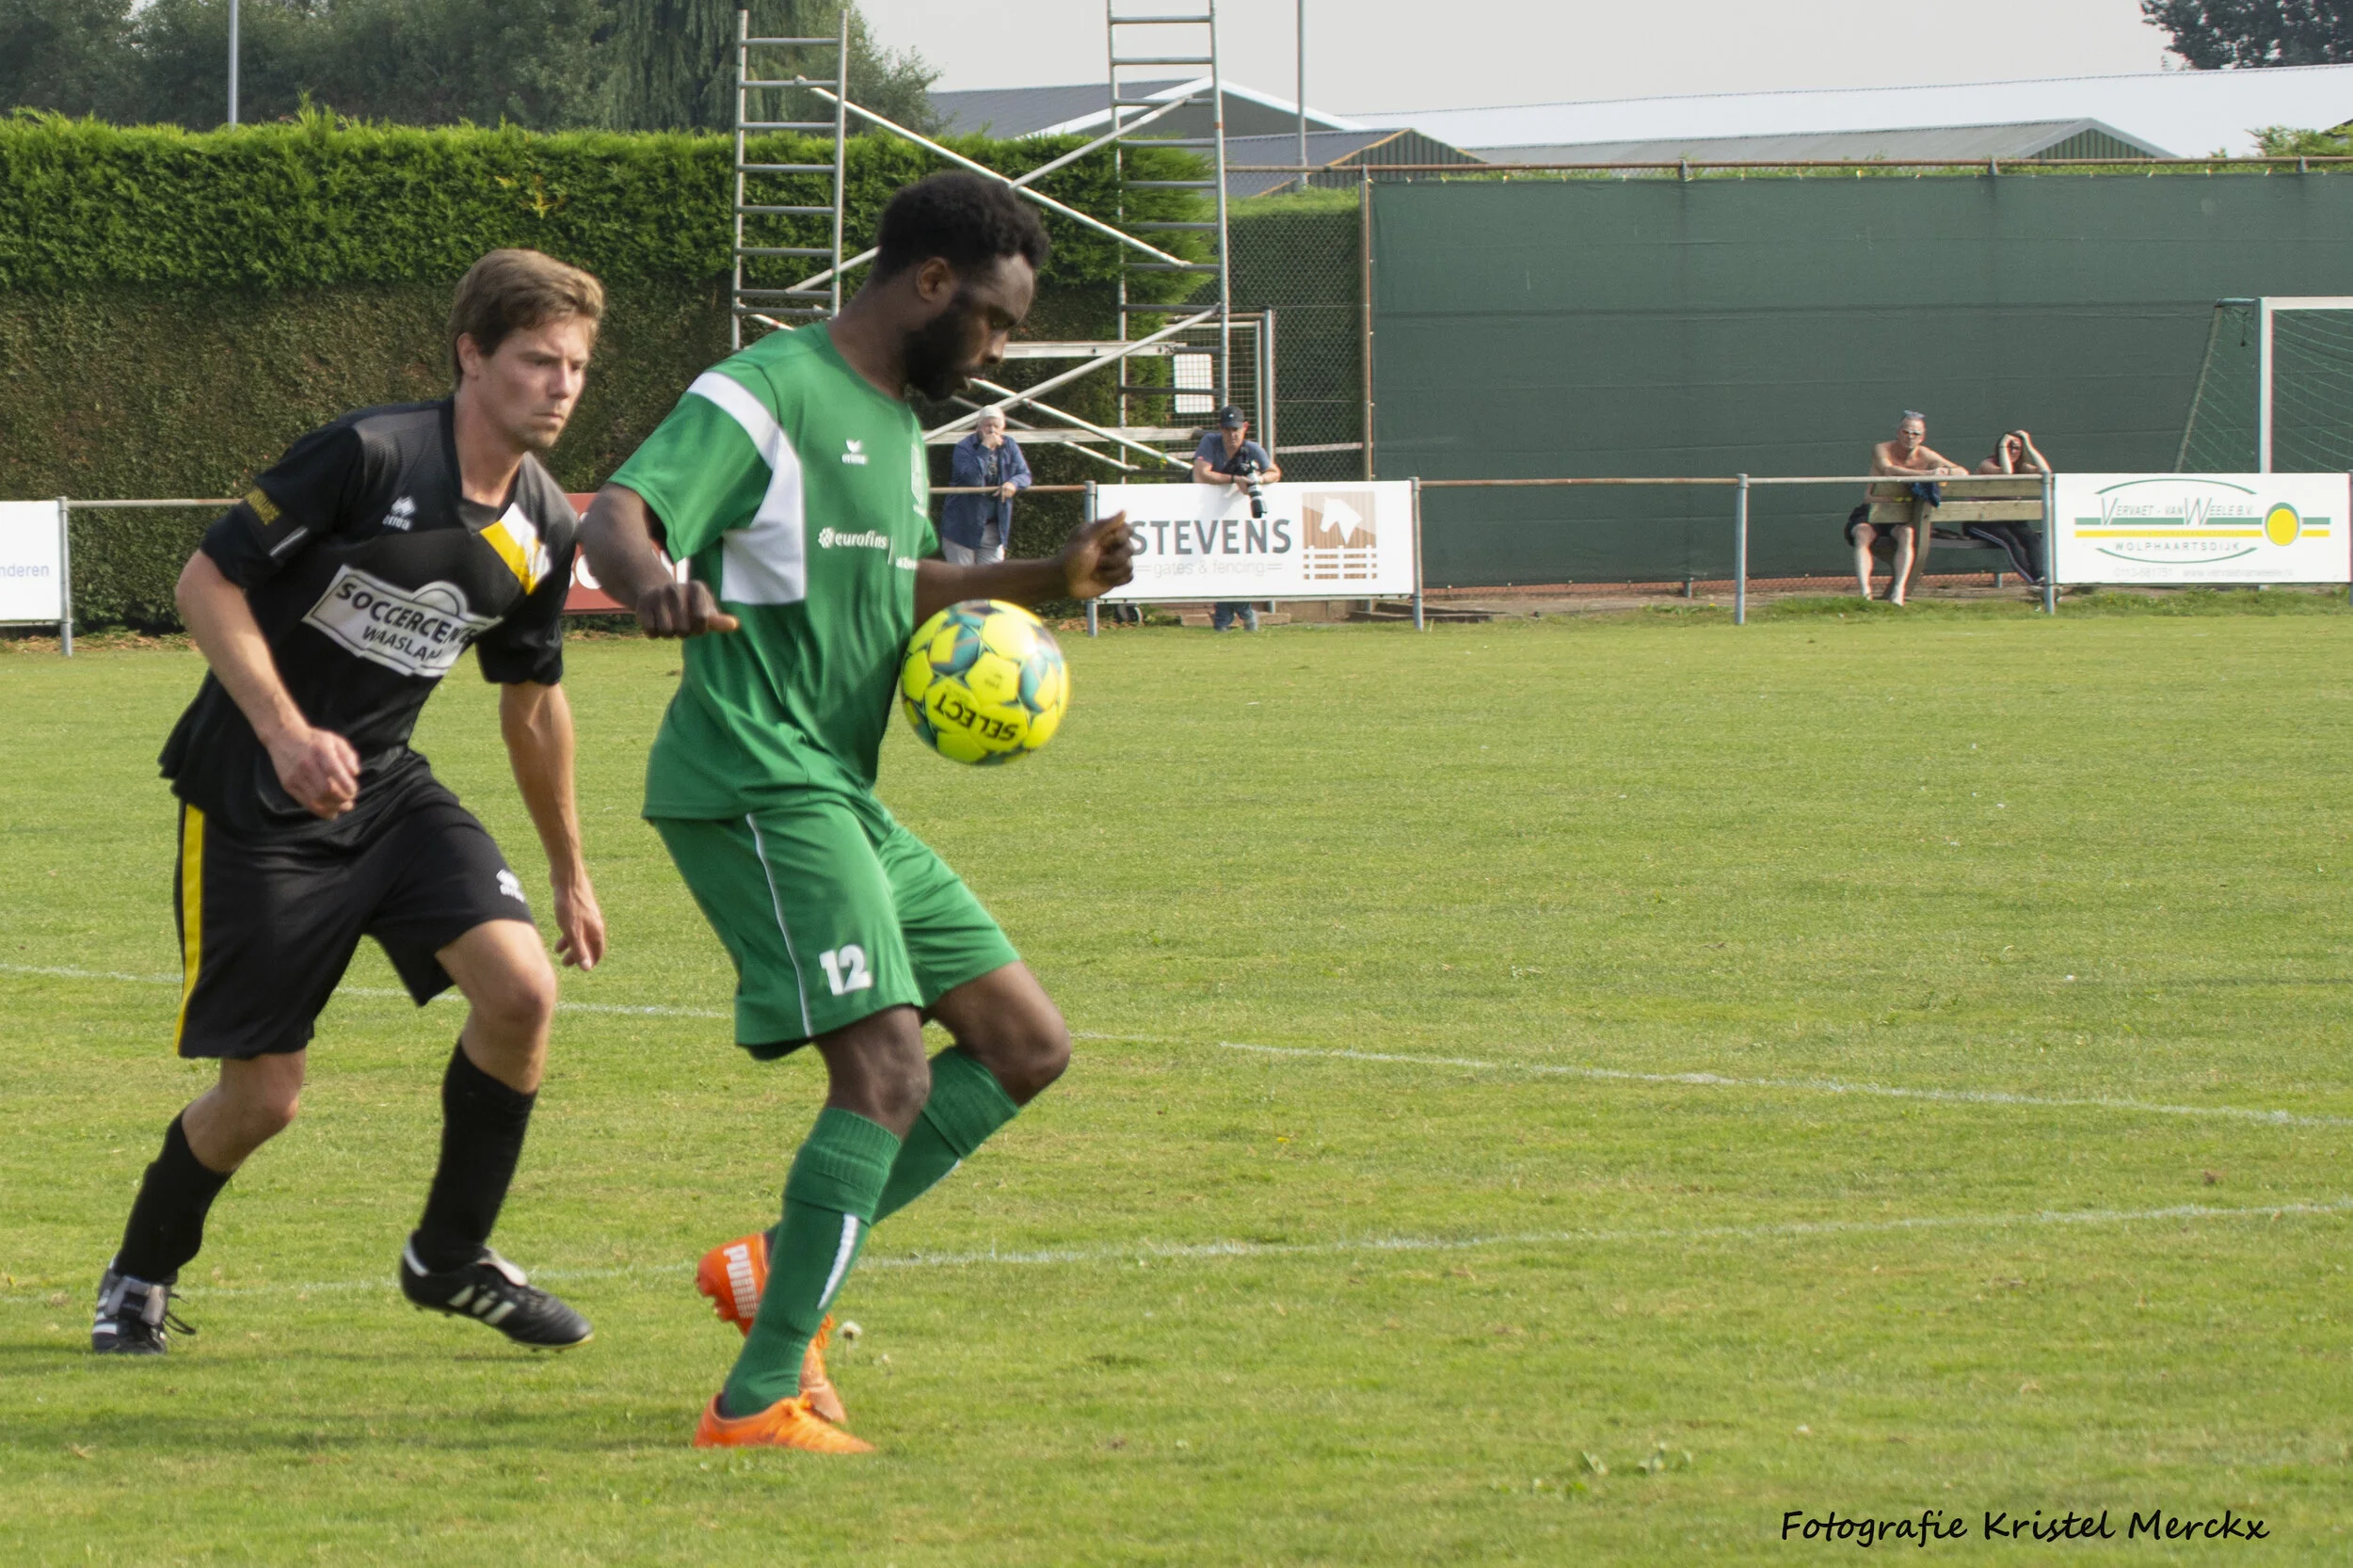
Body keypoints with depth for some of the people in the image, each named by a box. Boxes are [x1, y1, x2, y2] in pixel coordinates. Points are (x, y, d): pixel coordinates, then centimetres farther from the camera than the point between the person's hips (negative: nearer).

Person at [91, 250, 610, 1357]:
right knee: (262, 1094, -5)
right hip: (252, 804, -6)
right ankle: (139, 1281, 25)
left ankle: (451, 1257, 6)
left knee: (521, 987, -15)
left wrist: (568, 867, 23)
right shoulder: (370, 456, -19)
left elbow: (531, 702, 17)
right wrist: (286, 733, -27)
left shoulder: (545, 527, 2)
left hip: (386, 789, 6)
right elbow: (208, 581, -16)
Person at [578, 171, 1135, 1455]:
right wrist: (652, 582, -47)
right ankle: (758, 1402, -17)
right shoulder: (765, 396, -11)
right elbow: (616, 517, -24)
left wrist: (1045, 580, 23)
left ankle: (779, 1268, 13)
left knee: (1026, 1047, 9)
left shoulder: (895, 419, 19)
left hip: (841, 798, 10)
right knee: (887, 1070, -19)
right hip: (753, 783, -10)